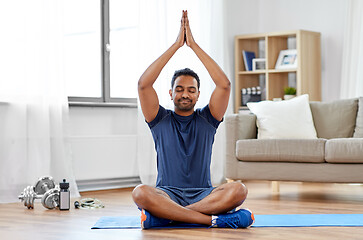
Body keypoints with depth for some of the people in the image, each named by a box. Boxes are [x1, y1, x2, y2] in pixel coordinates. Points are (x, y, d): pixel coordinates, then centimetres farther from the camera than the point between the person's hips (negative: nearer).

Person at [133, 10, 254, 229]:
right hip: (167, 194, -1)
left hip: (203, 194, 1)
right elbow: (144, 84, -4)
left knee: (238, 190, -31)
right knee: (140, 193, -35)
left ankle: (164, 215, -28)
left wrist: (194, 45, -4)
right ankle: (213, 219, -35)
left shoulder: (207, 120, 13)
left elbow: (224, 85, -3)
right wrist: (176, 45, -5)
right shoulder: (160, 120, 11)